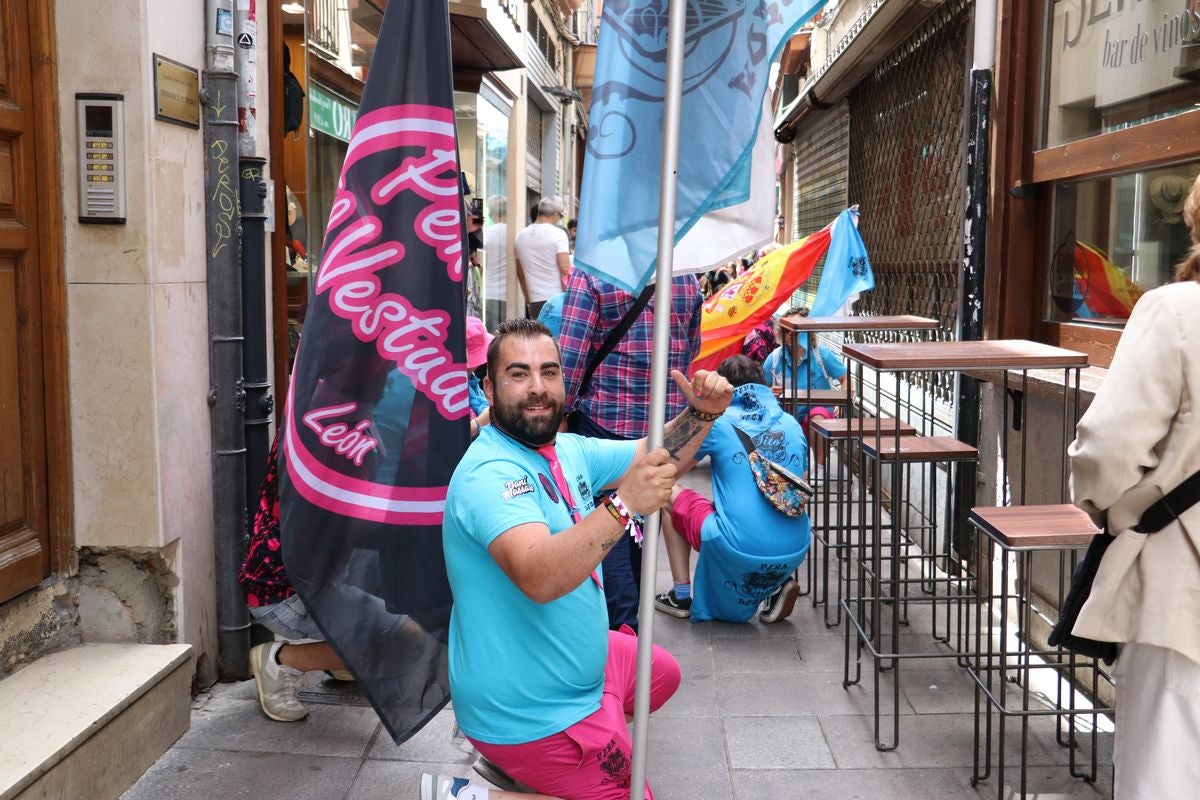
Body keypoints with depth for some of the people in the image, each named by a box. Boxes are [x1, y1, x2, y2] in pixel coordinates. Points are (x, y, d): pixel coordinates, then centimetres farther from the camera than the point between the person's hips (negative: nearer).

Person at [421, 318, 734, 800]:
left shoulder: (566, 450, 0)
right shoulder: (489, 474, -28)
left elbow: (655, 460, 11)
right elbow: (539, 578, -44)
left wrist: (702, 414, -7)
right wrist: (623, 505, -50)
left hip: (579, 657, 10)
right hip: (532, 715, -10)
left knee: (662, 673, 31)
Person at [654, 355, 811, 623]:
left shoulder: (718, 422, 0)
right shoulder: (792, 424, 11)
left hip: (738, 549, -4)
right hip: (794, 551, 4)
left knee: (668, 494, 20)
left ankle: (681, 596, 19)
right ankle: (778, 584, 14)